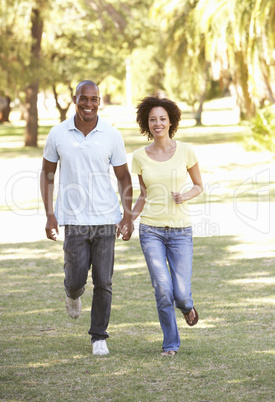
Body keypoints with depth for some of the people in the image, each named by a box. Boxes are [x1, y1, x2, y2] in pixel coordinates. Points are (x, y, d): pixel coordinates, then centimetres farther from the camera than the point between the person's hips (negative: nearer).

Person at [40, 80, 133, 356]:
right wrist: (49, 215, 0)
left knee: (103, 282, 1)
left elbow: (123, 178, 5)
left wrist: (127, 216, -4)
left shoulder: (112, 136, -3)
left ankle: (99, 337, 16)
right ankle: (73, 294, 35)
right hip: (74, 220, 0)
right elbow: (47, 173, 8)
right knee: (76, 279, -3)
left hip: (106, 219, 0)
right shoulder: (58, 134, -2)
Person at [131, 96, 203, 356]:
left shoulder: (185, 151, -2)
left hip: (180, 230, 0)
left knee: (180, 294, -5)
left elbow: (199, 185, 10)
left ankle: (186, 304, 34)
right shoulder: (140, 157, 2)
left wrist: (185, 196, -11)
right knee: (163, 291, -10)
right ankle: (171, 343, 11)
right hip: (151, 230, 1)